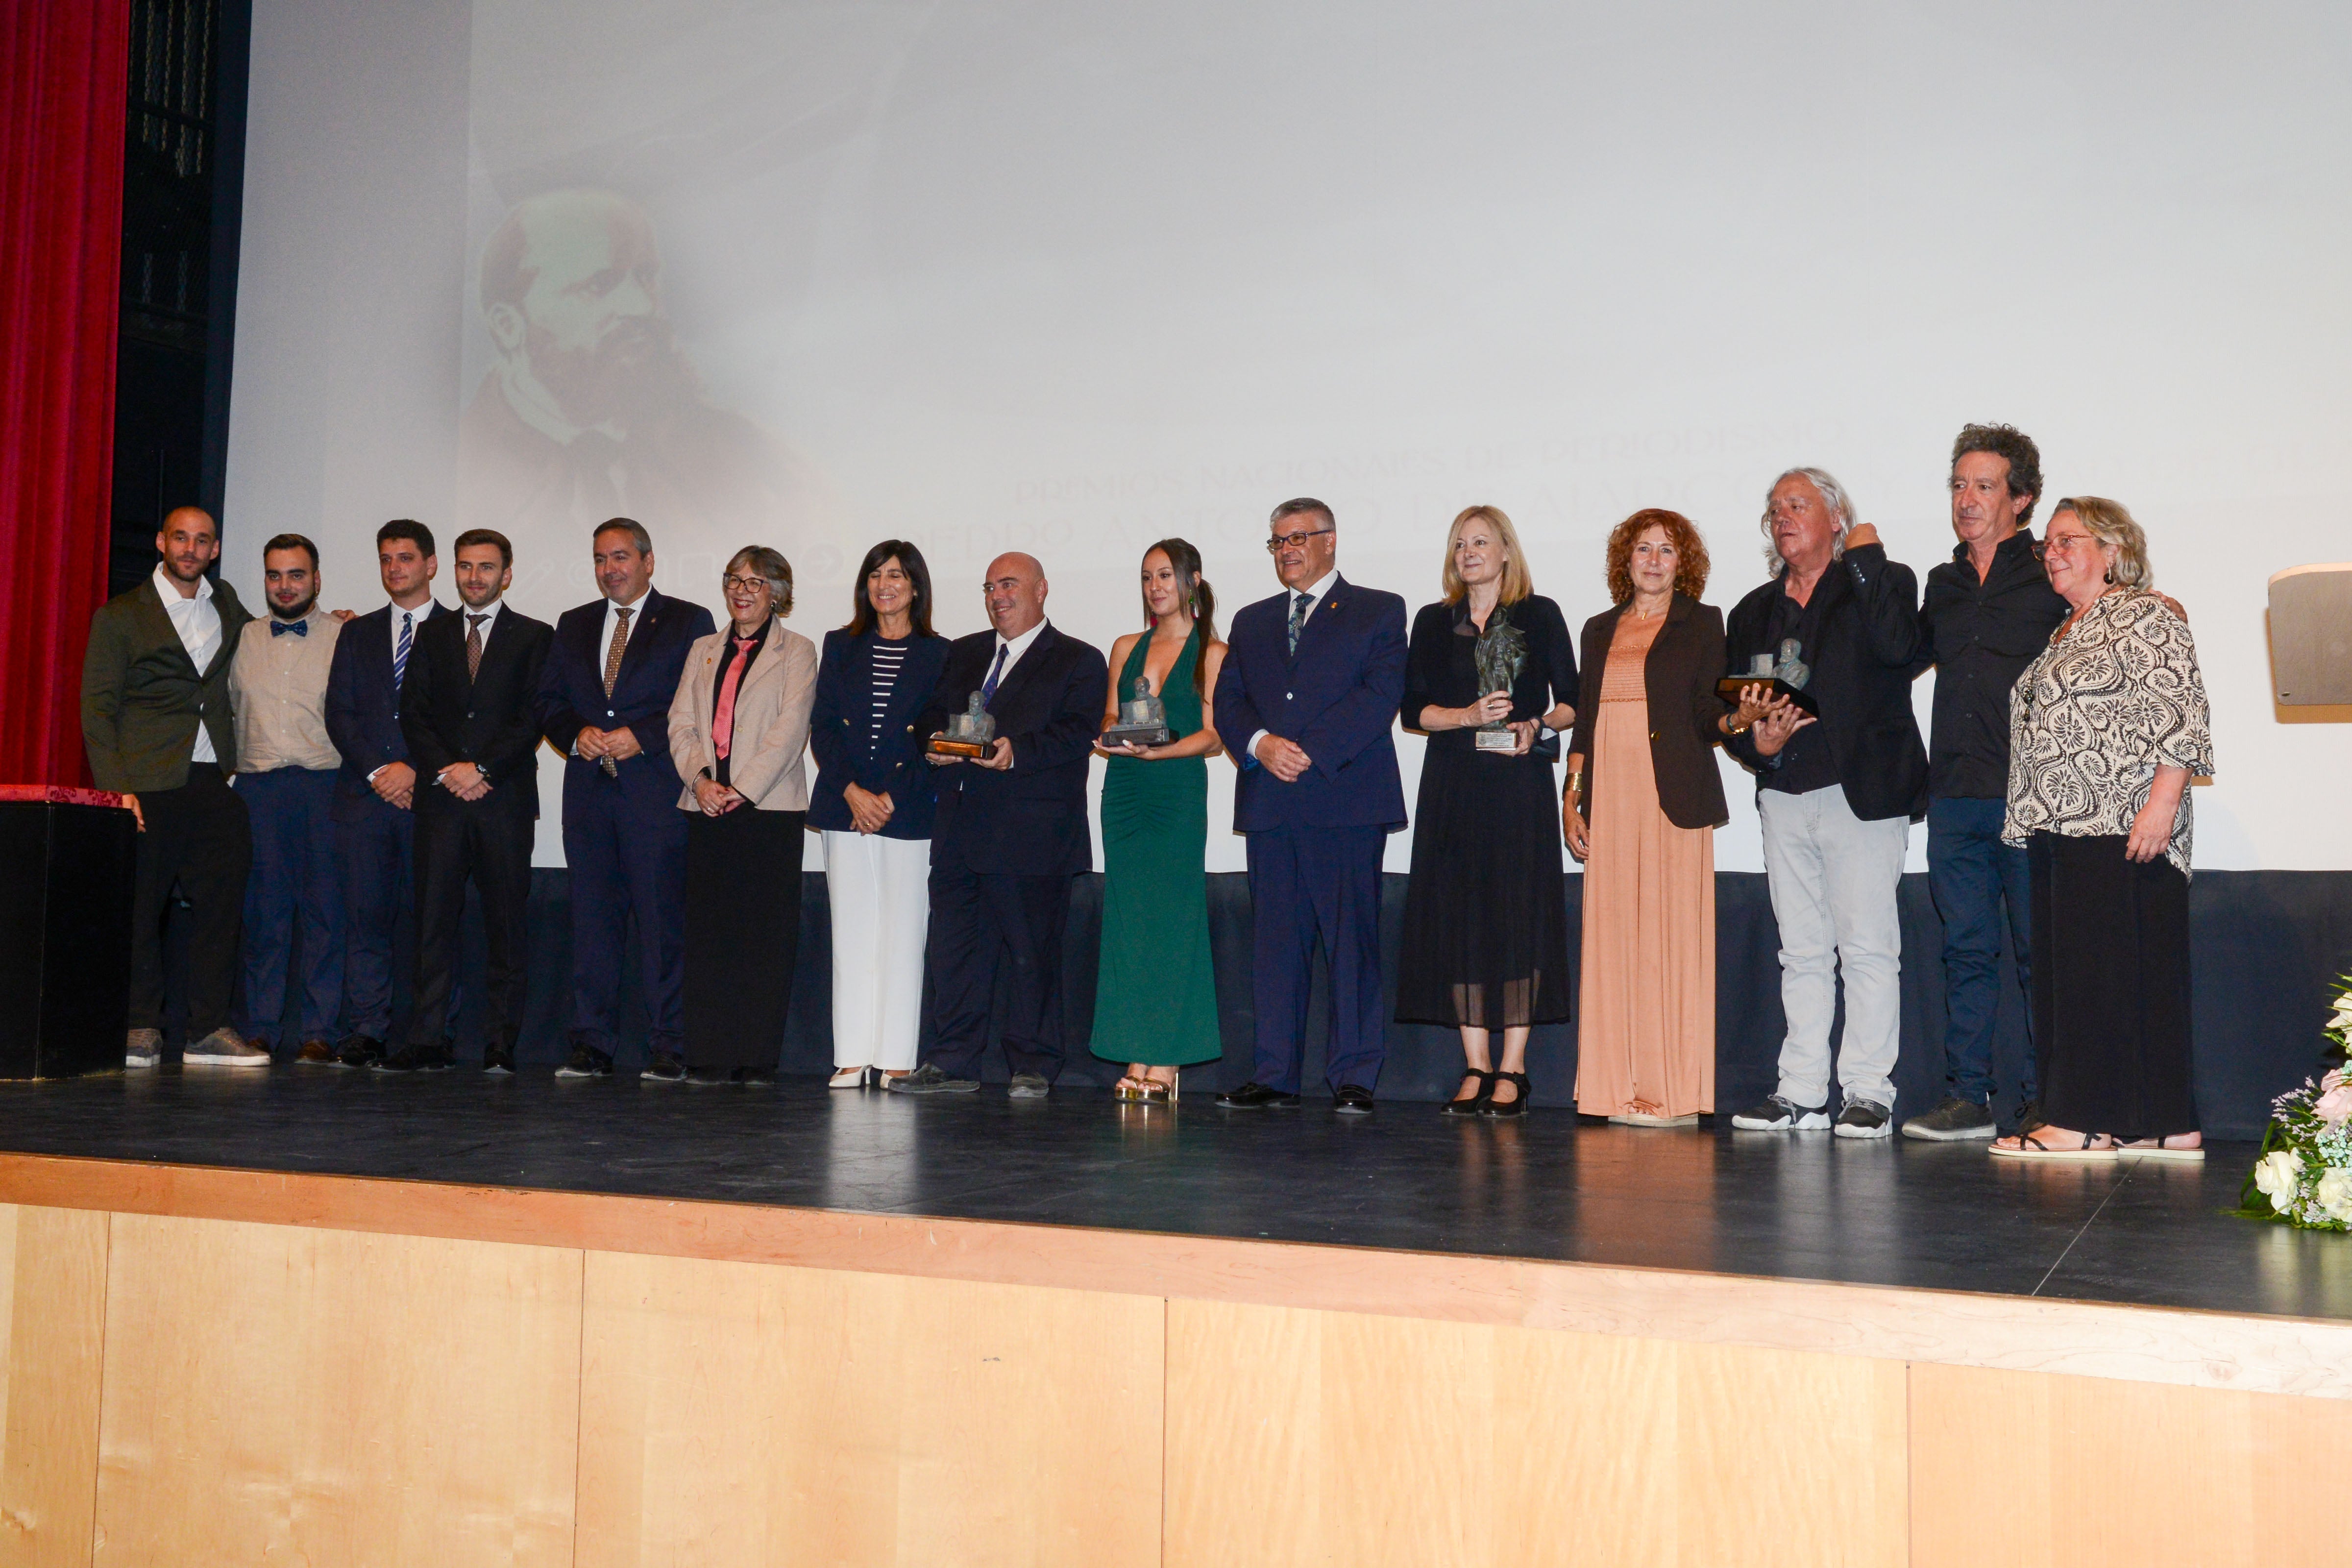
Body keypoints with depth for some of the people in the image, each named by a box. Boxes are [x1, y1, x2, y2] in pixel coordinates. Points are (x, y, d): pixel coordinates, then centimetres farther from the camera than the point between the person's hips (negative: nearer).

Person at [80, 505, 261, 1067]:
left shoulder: (226, 606, 17)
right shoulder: (120, 616, 4)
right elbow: (98, 708, 0)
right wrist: (116, 786, -12)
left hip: (215, 785, 4)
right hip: (150, 784, -4)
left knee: (220, 905, 0)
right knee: (140, 909, -2)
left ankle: (209, 1030, 6)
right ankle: (141, 1029, 7)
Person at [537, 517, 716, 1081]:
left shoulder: (688, 622, 4)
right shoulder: (573, 626, 19)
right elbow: (549, 702, 16)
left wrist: (640, 736, -13)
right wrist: (578, 734, -4)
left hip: (657, 791, -4)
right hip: (588, 789, 4)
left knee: (662, 919, -5)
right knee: (592, 918, 5)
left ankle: (668, 1049, 0)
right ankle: (592, 1046, 10)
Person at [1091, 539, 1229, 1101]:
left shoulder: (1212, 653, 2)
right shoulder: (1126, 648, 15)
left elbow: (1213, 738, -5)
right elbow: (1109, 718, 16)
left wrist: (1157, 750, -20)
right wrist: (1112, 735, -8)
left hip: (1178, 790, -4)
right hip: (1124, 791, 4)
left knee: (1170, 918, -7)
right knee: (1127, 918, 1)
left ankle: (1167, 1060, -4)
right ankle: (1136, 1059, 3)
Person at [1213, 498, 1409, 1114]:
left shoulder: (1378, 612, 8)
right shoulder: (1252, 621, 22)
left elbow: (1382, 695, -6)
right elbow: (1228, 699, 12)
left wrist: (1310, 751, -13)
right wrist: (1261, 743, -9)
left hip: (1347, 801, -4)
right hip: (1269, 804, 4)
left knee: (1352, 940, -4)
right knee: (1275, 941, 5)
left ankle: (1354, 1077, 1)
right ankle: (1274, 1076, 9)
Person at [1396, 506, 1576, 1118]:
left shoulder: (1539, 615, 8)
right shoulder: (1433, 622, 13)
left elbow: (1571, 700, 6)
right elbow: (1412, 709, 5)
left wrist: (1537, 727, -13)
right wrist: (1467, 715, -11)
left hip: (1519, 780, -2)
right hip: (1452, 786, 3)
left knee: (1518, 917, -6)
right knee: (1458, 919, -1)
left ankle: (1512, 1069, -2)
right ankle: (1475, 1068, 4)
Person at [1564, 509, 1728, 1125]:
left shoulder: (1702, 624, 7)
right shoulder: (1600, 630, 18)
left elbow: (1708, 718, 1)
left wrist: (1732, 716, -21)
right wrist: (1572, 797, 8)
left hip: (1673, 800, -4)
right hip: (1610, 803, 4)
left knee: (1672, 935, -7)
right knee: (1615, 941, 1)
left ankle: (1677, 1094, -3)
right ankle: (1624, 1091, 5)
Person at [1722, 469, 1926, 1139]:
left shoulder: (1882, 582, 5)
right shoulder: (1753, 612, 17)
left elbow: (1896, 646, -18)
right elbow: (1729, 712, 15)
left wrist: (1866, 555, -9)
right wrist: (1757, 740, -7)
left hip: (1860, 792, -5)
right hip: (1785, 796, 5)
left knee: (1867, 948, -5)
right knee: (1802, 952, 8)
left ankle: (1869, 1093, 0)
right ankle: (1801, 1092, 13)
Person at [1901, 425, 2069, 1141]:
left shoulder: (2050, 577, 1)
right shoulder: (1943, 585, 17)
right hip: (1955, 794, 5)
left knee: (2039, 949, 0)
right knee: (1966, 949, 7)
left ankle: (2043, 1102, 8)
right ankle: (1968, 1097, 12)